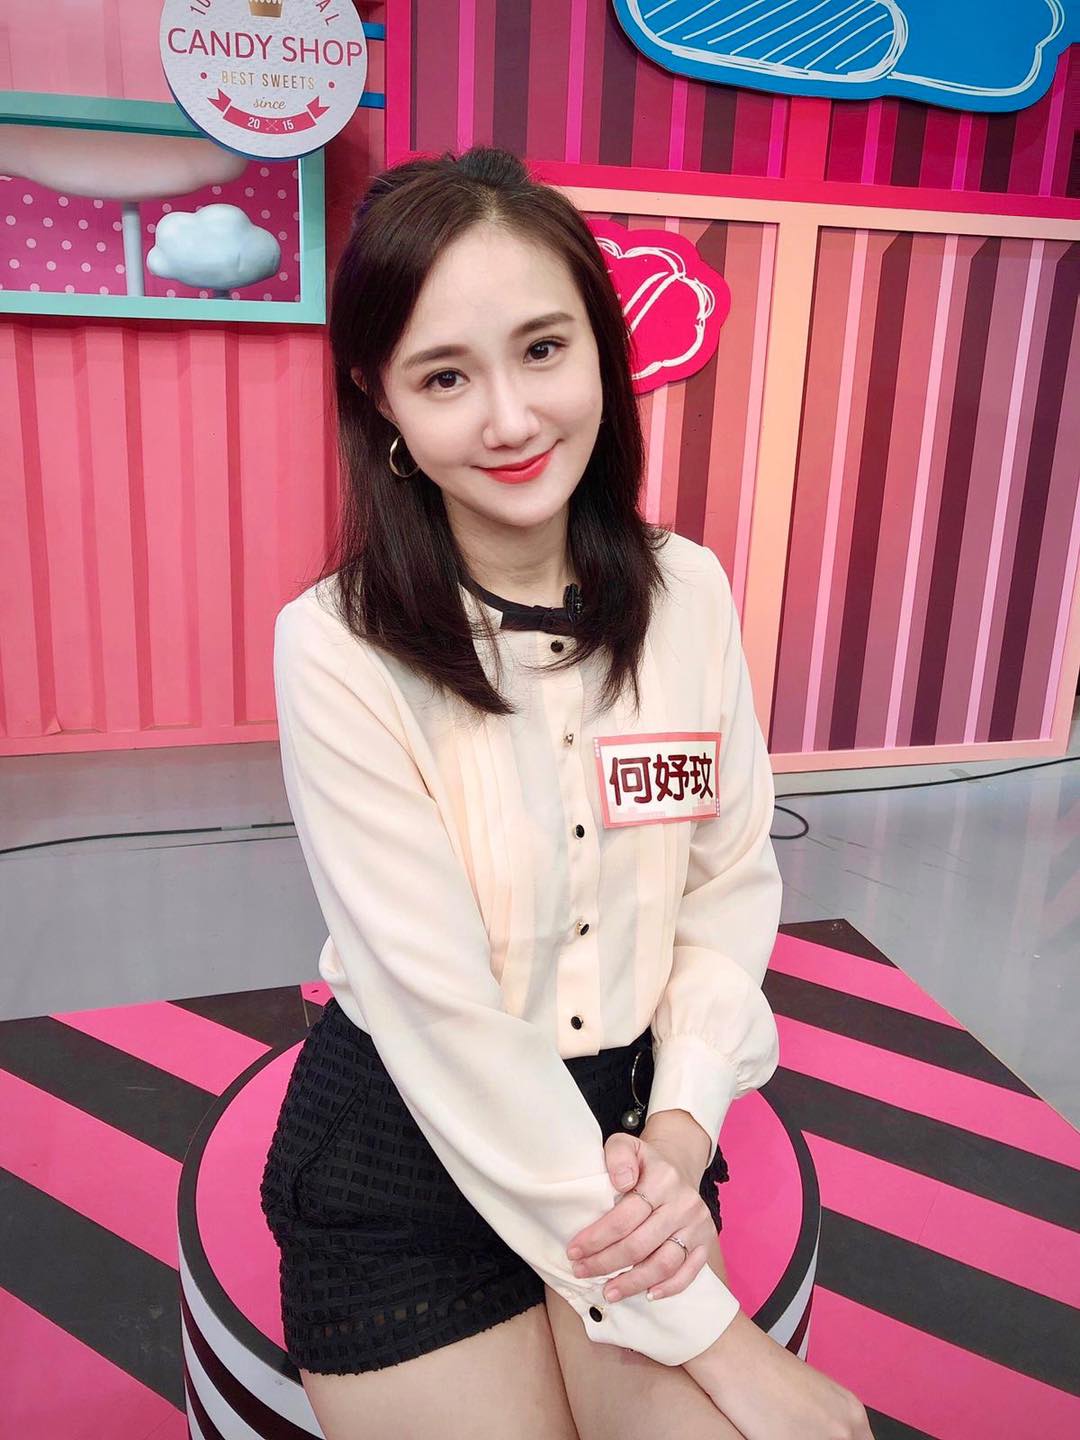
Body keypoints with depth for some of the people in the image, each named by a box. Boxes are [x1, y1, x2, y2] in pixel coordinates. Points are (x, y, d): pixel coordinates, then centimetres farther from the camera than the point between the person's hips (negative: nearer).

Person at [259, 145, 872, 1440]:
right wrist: (709, 1332, -17)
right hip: (406, 1157, -3)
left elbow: (735, 882, 0)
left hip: (635, 1124, 4)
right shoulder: (338, 651, -21)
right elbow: (442, 1017, -21)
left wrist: (683, 1126, -15)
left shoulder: (687, 591, -6)